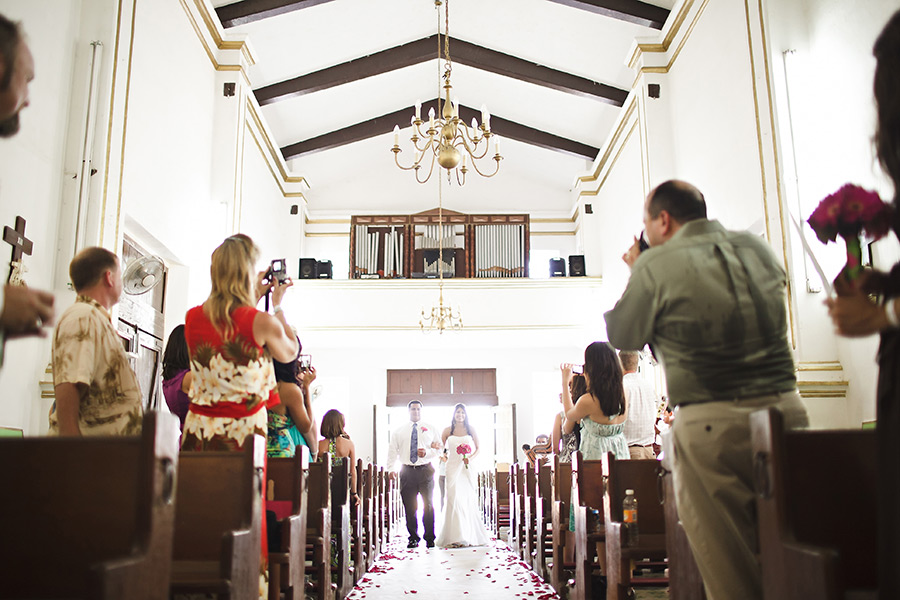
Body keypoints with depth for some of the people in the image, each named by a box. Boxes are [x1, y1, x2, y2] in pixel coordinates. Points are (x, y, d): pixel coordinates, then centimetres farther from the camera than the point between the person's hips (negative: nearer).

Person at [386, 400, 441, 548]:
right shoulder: (399, 431, 13)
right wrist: (390, 469, -4)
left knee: (428, 505, -1)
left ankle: (429, 538, 9)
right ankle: (413, 538, 13)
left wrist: (427, 452, -11)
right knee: (409, 507, 2)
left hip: (425, 470, -1)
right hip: (407, 471, 1)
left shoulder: (431, 429, 11)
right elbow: (392, 451, 9)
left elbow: (439, 449, 9)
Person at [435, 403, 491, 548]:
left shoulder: (471, 429, 8)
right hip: (453, 467, -1)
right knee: (454, 499, -10)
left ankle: (470, 536, 10)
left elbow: (478, 448, 10)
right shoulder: (448, 430, 6)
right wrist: (443, 456, -4)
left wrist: (470, 458, -7)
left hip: (467, 468, 1)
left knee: (469, 500, 0)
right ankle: (456, 537, -9)